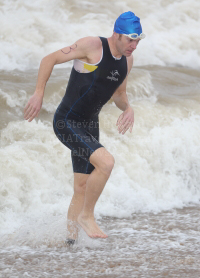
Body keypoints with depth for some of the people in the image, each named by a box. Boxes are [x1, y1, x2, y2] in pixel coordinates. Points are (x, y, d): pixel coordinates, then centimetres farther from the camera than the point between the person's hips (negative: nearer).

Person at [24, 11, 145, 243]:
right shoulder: (92, 46, -17)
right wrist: (38, 94, -16)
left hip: (88, 126, 8)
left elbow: (118, 94, 20)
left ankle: (70, 242, 24)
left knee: (82, 189, 10)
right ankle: (86, 216, -7)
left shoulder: (127, 60, 6)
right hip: (66, 122, -8)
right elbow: (49, 59, -11)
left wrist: (127, 109, -2)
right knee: (106, 162, -26)